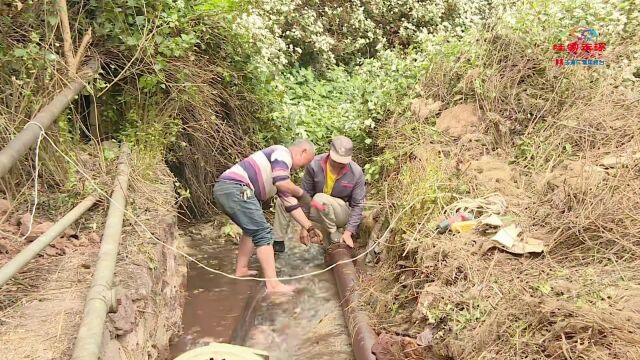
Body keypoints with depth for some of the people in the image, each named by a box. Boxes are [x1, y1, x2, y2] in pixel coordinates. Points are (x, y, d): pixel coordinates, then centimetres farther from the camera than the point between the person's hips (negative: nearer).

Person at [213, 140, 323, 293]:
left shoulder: (283, 169, 30)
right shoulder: (283, 152, 2)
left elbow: (290, 203, 30)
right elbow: (281, 183, -16)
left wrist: (309, 227, 30)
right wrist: (300, 193, 3)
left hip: (223, 189, 10)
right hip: (235, 188, -10)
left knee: (252, 229, 27)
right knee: (263, 233, -8)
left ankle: (241, 269, 31)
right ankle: (273, 284, -9)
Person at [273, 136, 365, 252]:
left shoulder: (356, 173, -21)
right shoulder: (314, 165, -20)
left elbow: (358, 205, -14)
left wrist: (348, 232, -21)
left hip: (342, 213, -4)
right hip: (316, 210, 4)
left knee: (319, 198, -35)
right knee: (283, 202, -8)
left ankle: (336, 237, -16)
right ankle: (278, 242, 5)